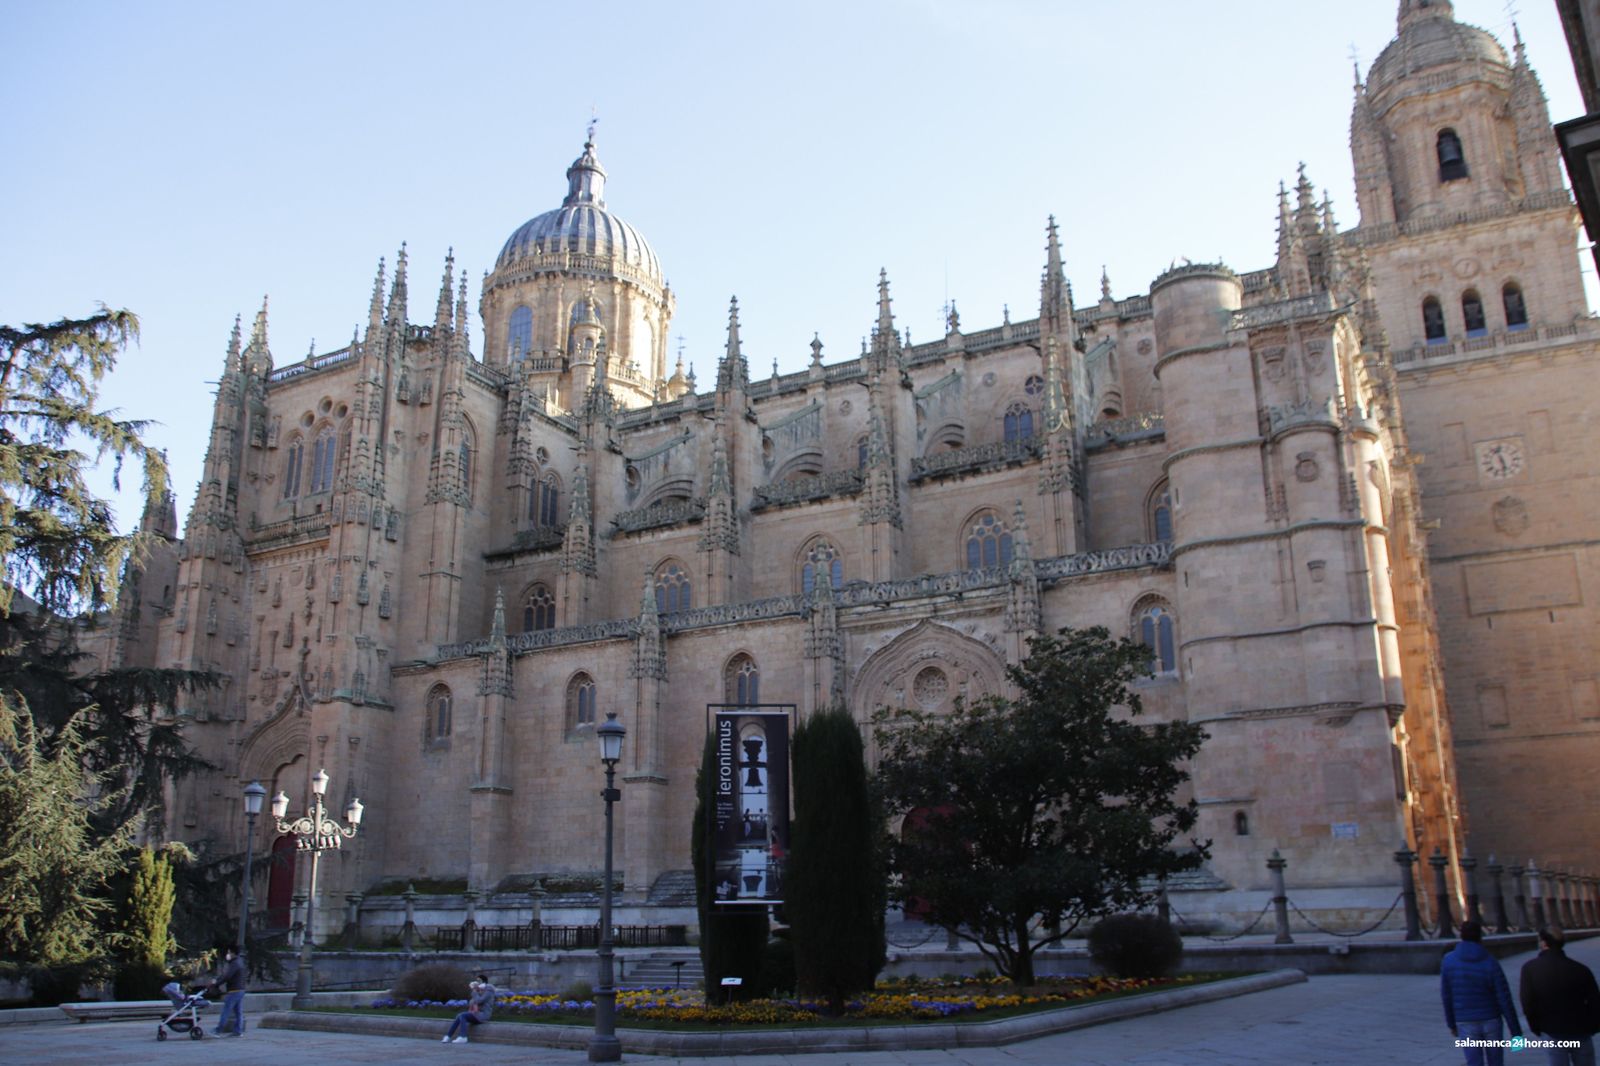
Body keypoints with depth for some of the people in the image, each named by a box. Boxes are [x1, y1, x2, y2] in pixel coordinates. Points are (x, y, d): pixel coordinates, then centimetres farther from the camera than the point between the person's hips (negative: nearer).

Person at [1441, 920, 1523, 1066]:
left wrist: (1451, 1024, 10)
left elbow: (1446, 996, -1)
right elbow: (1504, 999, -11)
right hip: (1491, 1020, 0)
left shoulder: (1448, 961, -5)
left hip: (1465, 1023, 0)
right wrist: (1515, 1030, -4)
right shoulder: (1490, 963, -11)